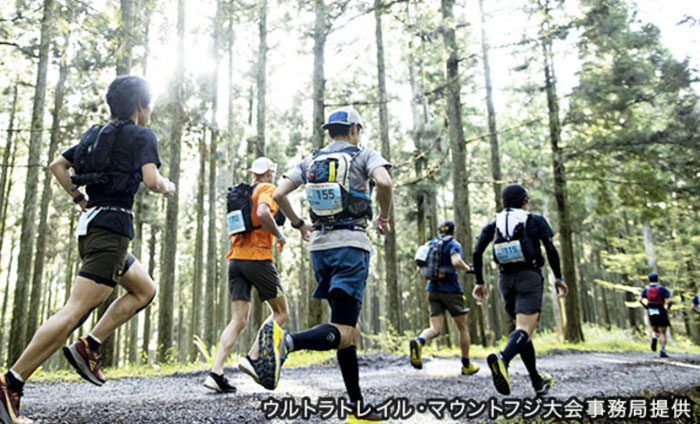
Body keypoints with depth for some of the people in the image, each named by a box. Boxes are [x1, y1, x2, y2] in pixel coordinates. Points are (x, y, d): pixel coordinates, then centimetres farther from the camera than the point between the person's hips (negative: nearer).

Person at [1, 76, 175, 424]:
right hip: (112, 226, -9)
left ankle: (88, 347, 9)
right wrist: (168, 186, 4)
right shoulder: (142, 135, -3)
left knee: (145, 290, 19)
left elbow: (57, 165, 21)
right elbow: (151, 181, -16)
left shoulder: (96, 134, 20)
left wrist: (80, 199, 22)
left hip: (90, 223, 9)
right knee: (76, 310, -12)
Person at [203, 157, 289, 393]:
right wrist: (279, 236, -8)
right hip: (258, 257, -7)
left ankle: (216, 373, -5)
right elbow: (262, 213, -22)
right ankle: (252, 358, -3)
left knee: (238, 320, 5)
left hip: (235, 259, 7)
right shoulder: (267, 189, -1)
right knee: (281, 312, 8)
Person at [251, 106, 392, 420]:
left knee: (348, 327, 14)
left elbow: (279, 194, 6)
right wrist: (383, 219, -1)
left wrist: (298, 224, 20)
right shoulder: (364, 155, 3)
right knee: (343, 332, -11)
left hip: (319, 245, 6)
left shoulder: (310, 161, 15)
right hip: (351, 245, -6)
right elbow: (384, 182, -17)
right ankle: (286, 342, -39)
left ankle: (357, 404, 15)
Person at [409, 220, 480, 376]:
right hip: (450, 290, -5)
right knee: (462, 328, 11)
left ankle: (418, 342, -32)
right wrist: (468, 268, -6)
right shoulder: (453, 245, -5)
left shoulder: (430, 244, 13)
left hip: (432, 290, 5)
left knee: (435, 328, 0)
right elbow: (456, 261, -24)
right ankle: (467, 365, 19)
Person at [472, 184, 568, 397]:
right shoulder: (535, 220, 6)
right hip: (529, 276, -4)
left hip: (505, 279, 4)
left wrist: (479, 281, 7)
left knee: (523, 327, 17)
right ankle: (502, 358, -45)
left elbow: (477, 253, 1)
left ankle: (538, 382, 23)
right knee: (524, 329, -15)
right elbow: (551, 250, -5)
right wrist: (558, 278, 2)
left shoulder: (494, 224, 12)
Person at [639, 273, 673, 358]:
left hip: (651, 312, 2)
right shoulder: (662, 288, -1)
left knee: (655, 331, 22)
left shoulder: (646, 289, 6)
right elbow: (671, 301, -11)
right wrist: (668, 307, 6)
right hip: (661, 312, -2)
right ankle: (662, 351, -8)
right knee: (662, 333, 3)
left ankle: (654, 339, -9)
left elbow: (640, 300, -8)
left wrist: (646, 307, 4)